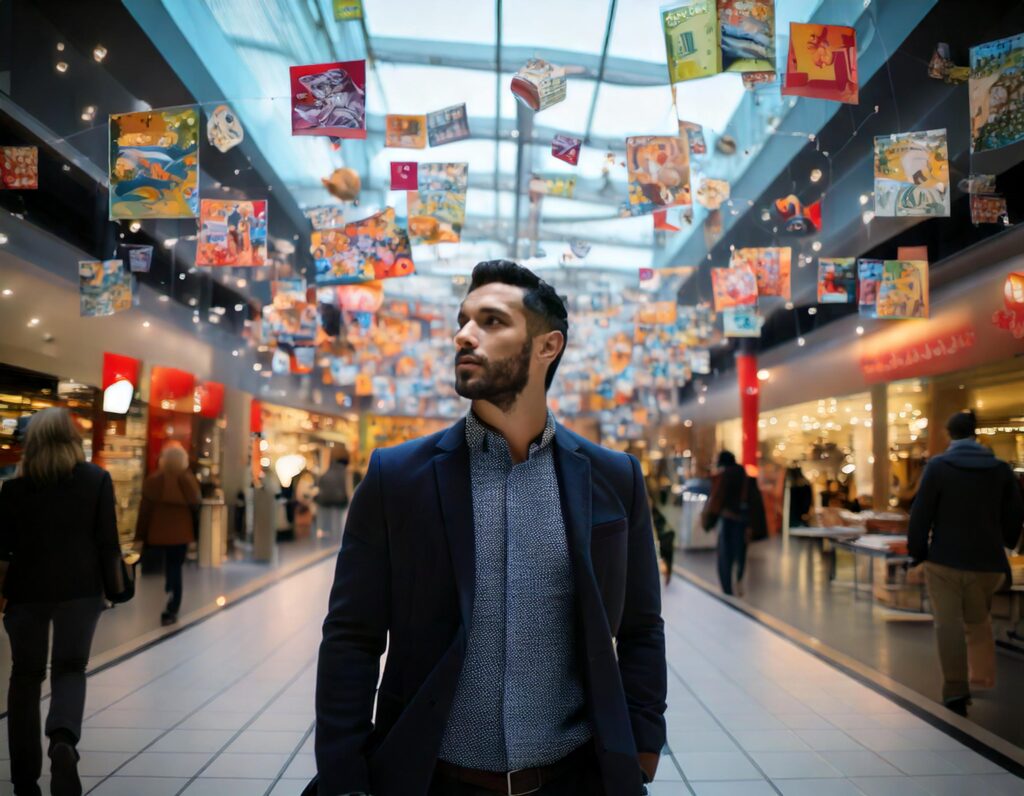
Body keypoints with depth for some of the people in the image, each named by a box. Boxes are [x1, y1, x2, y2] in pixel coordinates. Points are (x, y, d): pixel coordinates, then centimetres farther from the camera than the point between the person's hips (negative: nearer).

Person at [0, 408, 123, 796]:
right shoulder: (96, 479, -2)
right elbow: (107, 540, -3)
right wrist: (111, 585, 8)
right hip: (80, 589, 0)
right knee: (70, 669, 9)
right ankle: (63, 738, -22)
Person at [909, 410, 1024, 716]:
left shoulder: (938, 465, -7)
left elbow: (921, 513, -9)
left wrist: (918, 550, -1)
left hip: (945, 559, -3)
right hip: (987, 561, 4)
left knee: (949, 624, 0)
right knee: (979, 622, 20)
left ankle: (956, 692, -7)